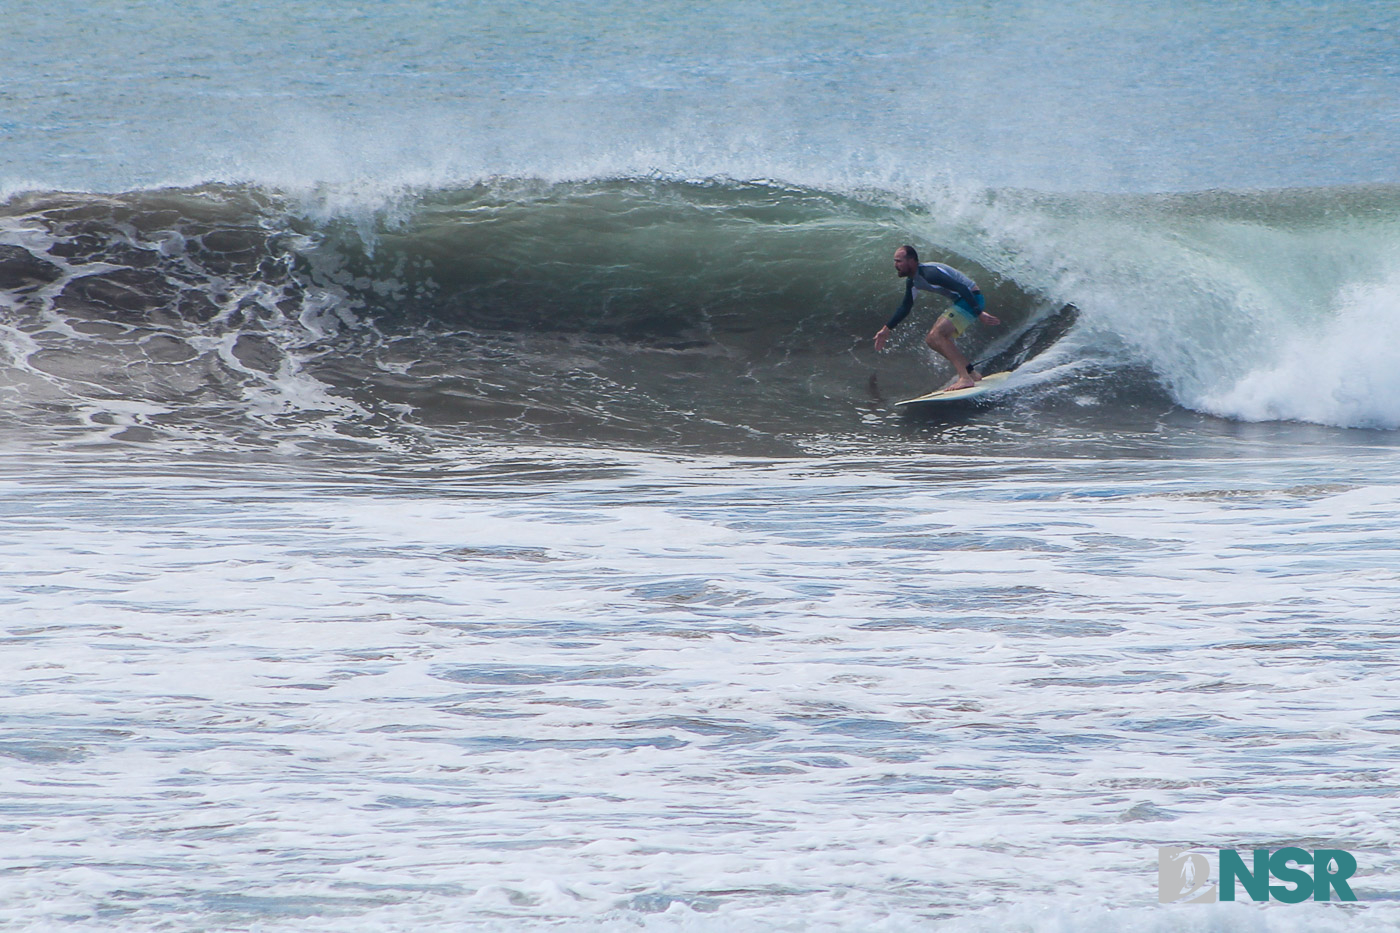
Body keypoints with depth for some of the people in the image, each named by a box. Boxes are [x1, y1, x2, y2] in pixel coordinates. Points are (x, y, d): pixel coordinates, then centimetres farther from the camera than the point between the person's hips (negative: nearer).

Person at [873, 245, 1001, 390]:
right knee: (932, 340, 9)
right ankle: (971, 374, 12)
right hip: (960, 302, 10)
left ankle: (965, 378, -27)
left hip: (972, 299, -10)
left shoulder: (929, 274, -24)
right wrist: (887, 329, 22)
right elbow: (905, 308, 24)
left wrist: (979, 313, -32)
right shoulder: (912, 282, 8)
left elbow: (962, 288, -29)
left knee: (937, 334, -21)